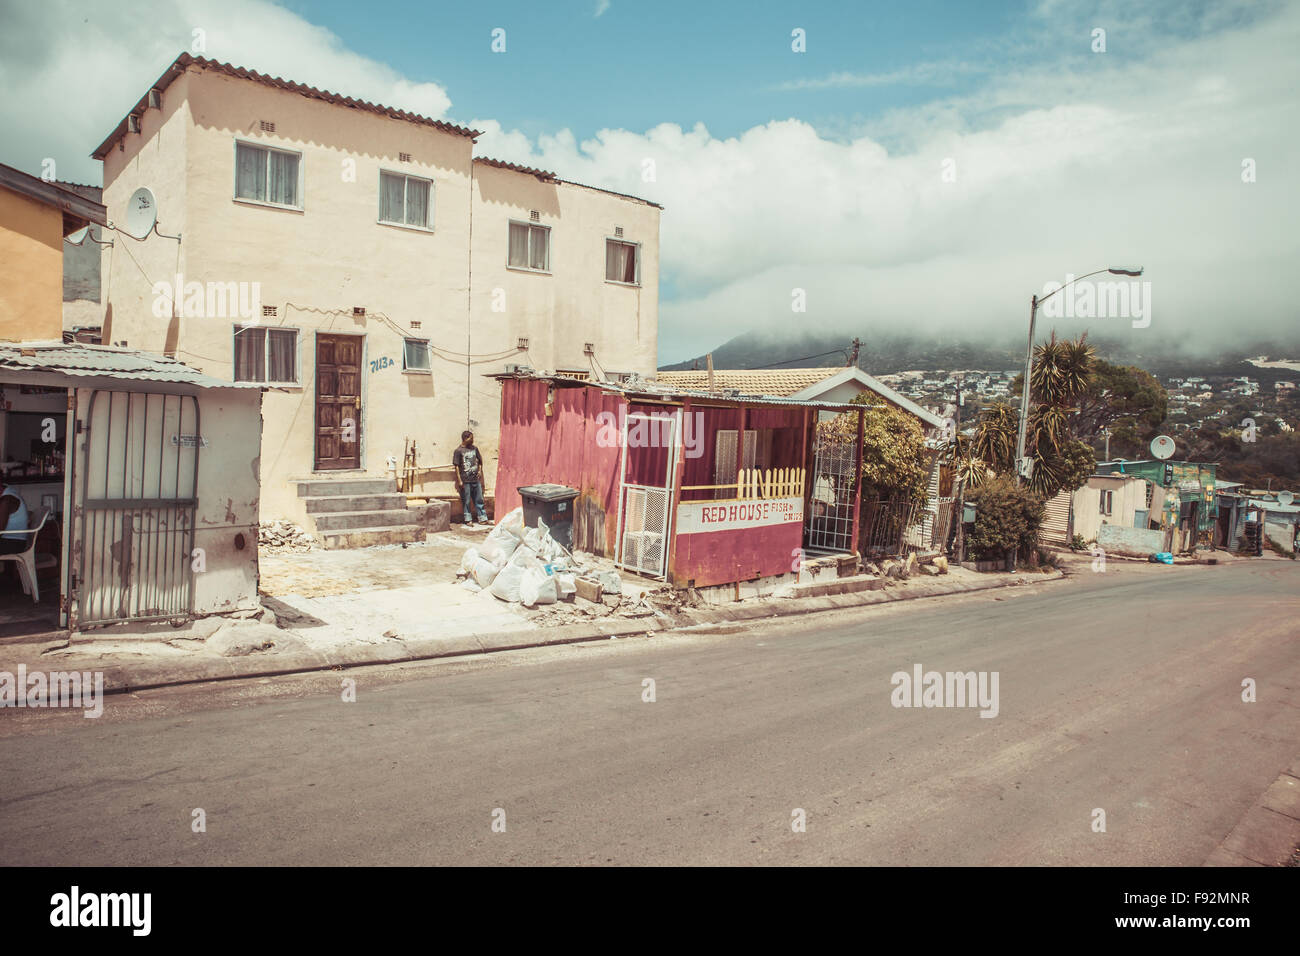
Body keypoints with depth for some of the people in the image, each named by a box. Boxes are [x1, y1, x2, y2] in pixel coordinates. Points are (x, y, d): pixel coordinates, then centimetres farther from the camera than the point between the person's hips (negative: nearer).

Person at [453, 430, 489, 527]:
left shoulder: (474, 449, 7)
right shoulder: (459, 451, -7)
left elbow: (479, 460, 21)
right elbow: (457, 466, -8)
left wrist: (480, 470, 6)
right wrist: (459, 480, -11)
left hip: (475, 479, 4)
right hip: (465, 481, -4)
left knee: (479, 499, 8)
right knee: (466, 501, 3)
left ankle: (482, 518, 15)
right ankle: (468, 520, 13)